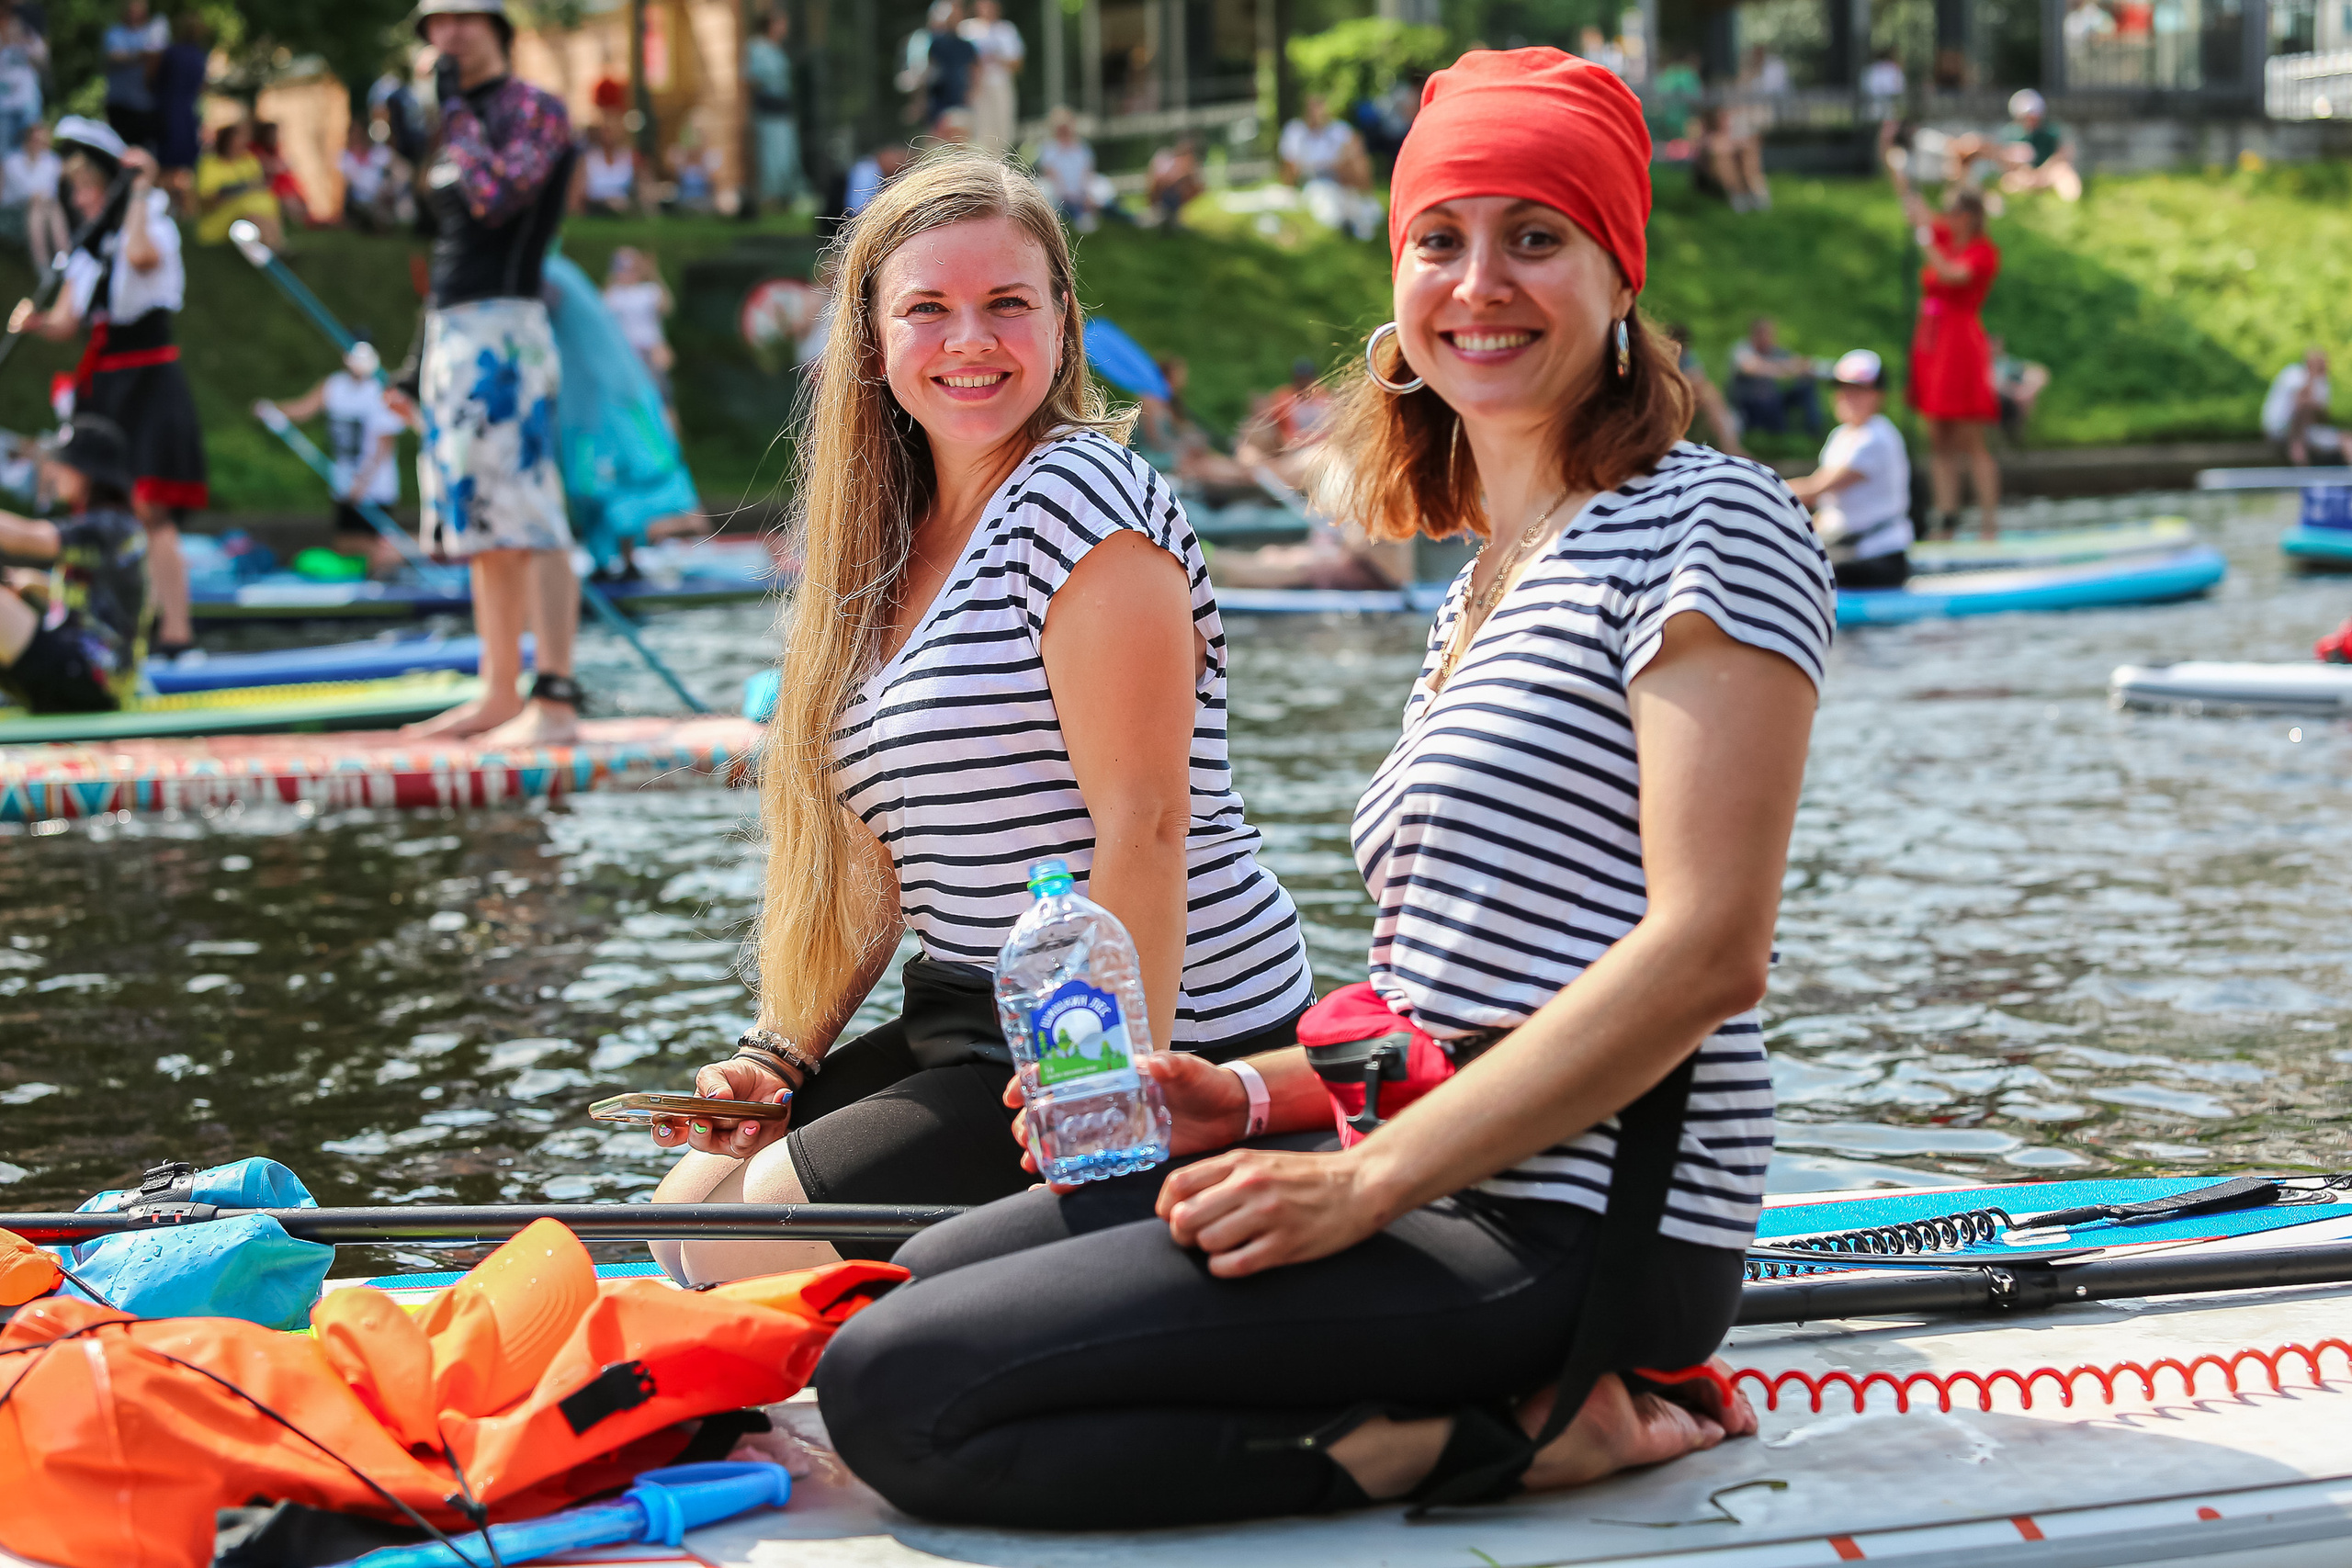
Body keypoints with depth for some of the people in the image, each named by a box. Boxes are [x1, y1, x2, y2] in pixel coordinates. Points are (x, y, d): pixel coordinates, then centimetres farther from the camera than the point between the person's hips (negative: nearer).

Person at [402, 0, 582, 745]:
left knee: (528, 520, -14)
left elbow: (495, 197, -21)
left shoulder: (535, 110, -4)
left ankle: (555, 703, -17)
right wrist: (424, 355, 21)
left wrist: (458, 106, -10)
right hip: (452, 333, 9)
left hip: (503, 328, -9)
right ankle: (499, 696, 14)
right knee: (480, 527, 10)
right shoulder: (454, 125, 21)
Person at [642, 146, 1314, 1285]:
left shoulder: (1081, 496, -14)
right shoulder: (899, 545, 14)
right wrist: (782, 1056, 5)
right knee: (690, 1202, 7)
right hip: (973, 1031, 9)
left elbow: (1144, 825, -21)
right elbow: (883, 859, 16)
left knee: (745, 1239, -12)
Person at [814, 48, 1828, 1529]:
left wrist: (1365, 1181, -19)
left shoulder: (1705, 523, -7)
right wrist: (1255, 1099, 7)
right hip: (1455, 1190, 10)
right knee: (935, 1273, 17)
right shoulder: (1481, 584, 22)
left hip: (1577, 1233, -10)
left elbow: (1707, 950, -18)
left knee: (897, 1390, -17)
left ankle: (1509, 1435, -11)